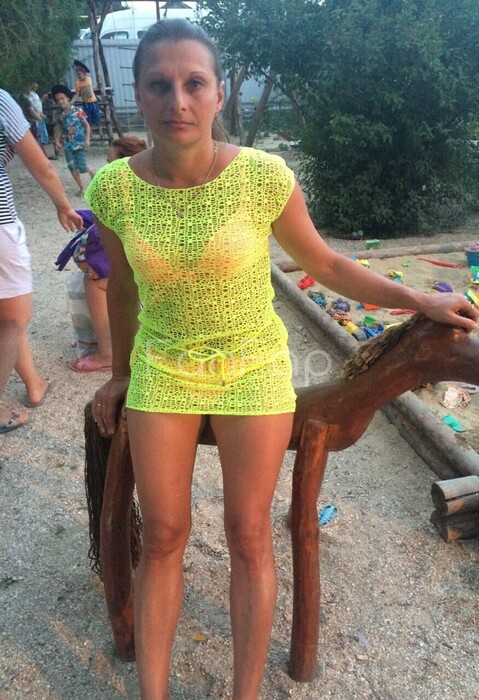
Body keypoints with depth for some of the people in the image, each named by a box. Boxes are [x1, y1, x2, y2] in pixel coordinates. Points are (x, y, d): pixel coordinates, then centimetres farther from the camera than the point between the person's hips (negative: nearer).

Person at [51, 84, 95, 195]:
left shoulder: (78, 111, -7)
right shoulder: (59, 116, 5)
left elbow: (86, 125, -3)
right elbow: (58, 129, 12)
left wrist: (87, 139, -13)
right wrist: (57, 140, -6)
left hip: (79, 143, -4)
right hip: (68, 145, 4)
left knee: (82, 166, -9)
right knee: (72, 167, 1)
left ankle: (92, 173, 27)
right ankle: (81, 188, 14)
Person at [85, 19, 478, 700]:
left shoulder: (264, 176, -16)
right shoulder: (114, 188, -9)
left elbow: (326, 265, -2)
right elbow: (122, 287, 6)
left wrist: (421, 300, 2)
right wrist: (121, 374, 17)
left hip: (254, 370, -2)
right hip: (162, 371, 2)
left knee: (248, 539, 8)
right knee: (162, 537, 11)